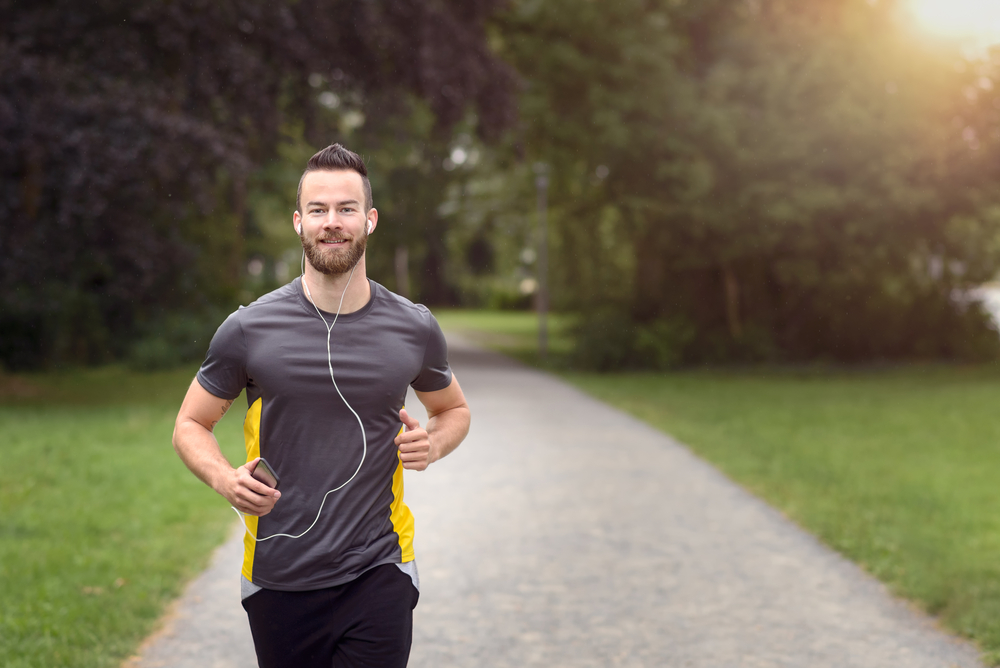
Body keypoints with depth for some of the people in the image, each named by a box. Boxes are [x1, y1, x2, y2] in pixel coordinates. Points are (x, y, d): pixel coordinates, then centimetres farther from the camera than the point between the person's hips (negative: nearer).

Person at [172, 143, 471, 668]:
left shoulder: (414, 329, 1)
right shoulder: (249, 329, -3)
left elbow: (453, 409, 20)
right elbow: (191, 425, 8)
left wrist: (432, 443, -3)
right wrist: (225, 479, -13)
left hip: (377, 575, 0)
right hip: (278, 579, 0)